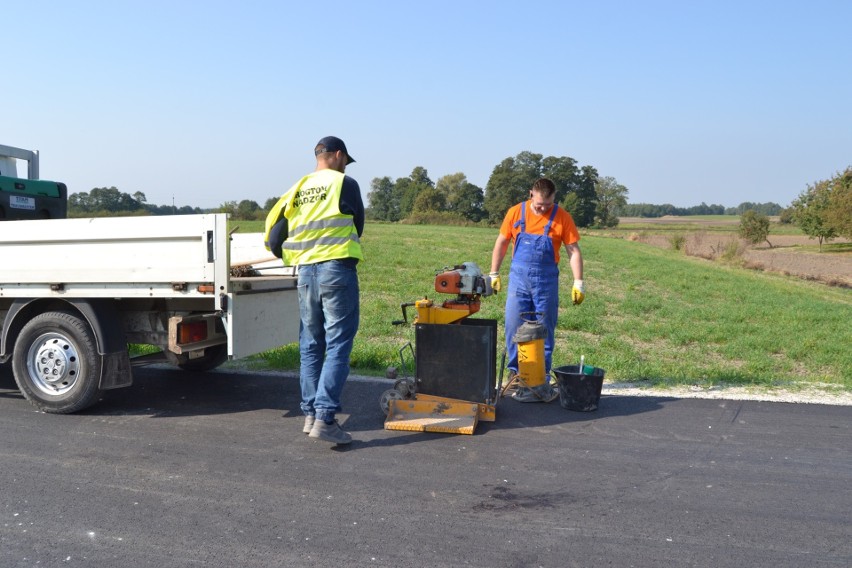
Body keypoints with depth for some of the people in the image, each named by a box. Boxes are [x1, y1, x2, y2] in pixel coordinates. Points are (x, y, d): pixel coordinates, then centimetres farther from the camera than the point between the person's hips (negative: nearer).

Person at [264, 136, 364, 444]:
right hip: (337, 270, -6)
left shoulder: (297, 189, 13)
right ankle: (325, 417, -8)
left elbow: (273, 238, 11)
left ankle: (310, 415, 18)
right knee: (338, 346, -3)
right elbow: (357, 227, 7)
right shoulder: (344, 183, -1)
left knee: (310, 346, 14)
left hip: (306, 272, 6)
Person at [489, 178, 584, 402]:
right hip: (518, 279, 1)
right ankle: (516, 376, 13)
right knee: (514, 329, 1)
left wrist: (578, 282, -9)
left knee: (544, 332, 6)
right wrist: (494, 274, 7)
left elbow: (574, 251, -3)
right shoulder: (515, 213, -2)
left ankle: (541, 381, 16)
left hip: (547, 282, -1)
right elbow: (501, 244, 8)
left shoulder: (562, 217, -5)